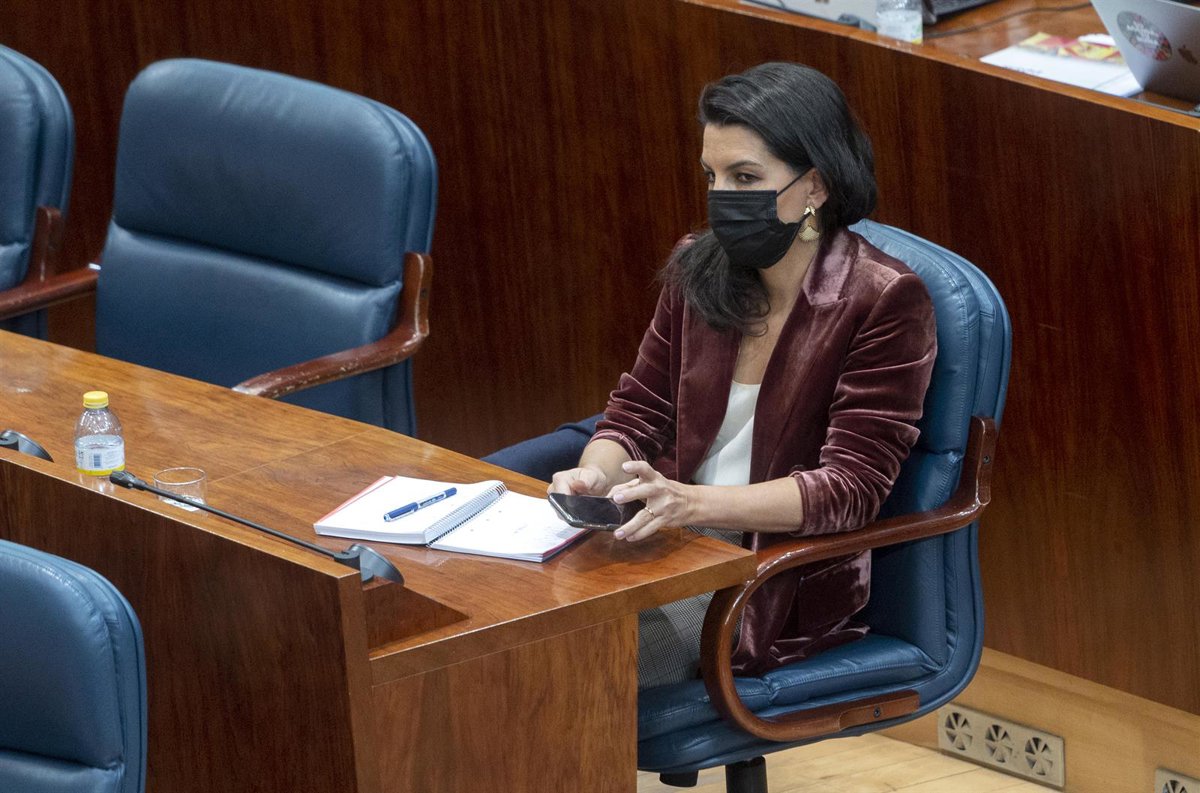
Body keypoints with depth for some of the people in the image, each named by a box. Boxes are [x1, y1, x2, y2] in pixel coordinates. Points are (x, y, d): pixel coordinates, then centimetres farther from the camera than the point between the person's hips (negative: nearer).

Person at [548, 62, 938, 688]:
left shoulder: (885, 302, -11)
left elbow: (851, 487, -17)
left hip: (785, 588, -6)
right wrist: (595, 475, -10)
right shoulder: (696, 270, 7)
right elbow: (638, 411, 15)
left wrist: (693, 503, -31)